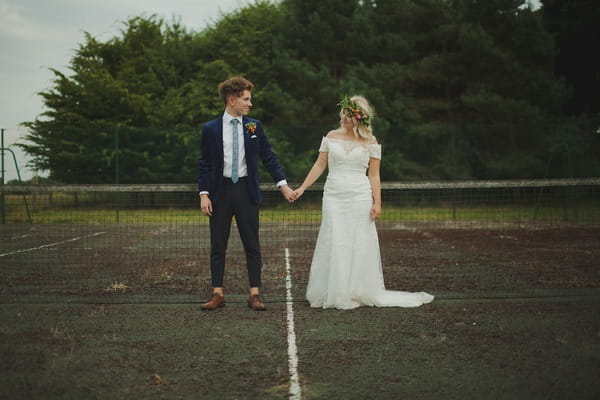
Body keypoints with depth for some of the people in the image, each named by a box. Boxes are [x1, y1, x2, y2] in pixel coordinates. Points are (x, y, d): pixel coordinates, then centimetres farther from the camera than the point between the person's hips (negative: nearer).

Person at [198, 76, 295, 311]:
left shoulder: (254, 127, 4)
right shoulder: (211, 129, 0)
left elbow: (268, 157, 7)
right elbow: (204, 164, 2)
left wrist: (282, 184, 0)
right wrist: (203, 194, -6)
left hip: (247, 191, 1)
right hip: (220, 192, -1)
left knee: (252, 246, 2)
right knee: (218, 246, 5)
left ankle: (254, 295, 8)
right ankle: (217, 294, 13)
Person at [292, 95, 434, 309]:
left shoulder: (370, 141, 2)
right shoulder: (332, 137, 6)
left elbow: (374, 175, 2)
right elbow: (319, 165, 9)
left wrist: (377, 203, -5)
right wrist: (302, 188, 3)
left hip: (360, 197, -1)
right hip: (334, 196, 1)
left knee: (360, 244, 1)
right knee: (334, 244, -1)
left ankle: (359, 293, 11)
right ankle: (336, 294, 8)